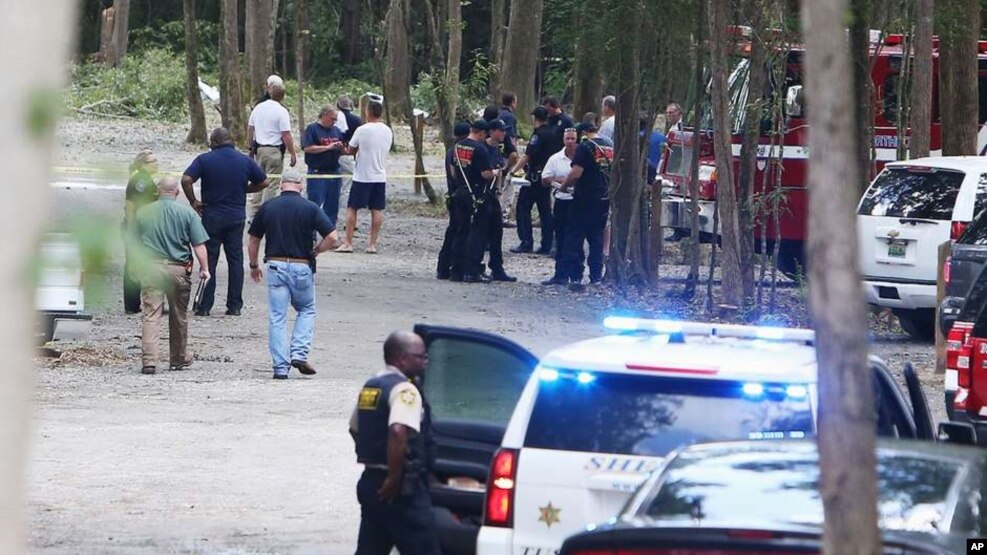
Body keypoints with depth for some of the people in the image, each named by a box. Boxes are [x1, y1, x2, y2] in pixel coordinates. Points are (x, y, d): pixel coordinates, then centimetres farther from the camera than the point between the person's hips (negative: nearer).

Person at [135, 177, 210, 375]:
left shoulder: (143, 212, 3)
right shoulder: (187, 213, -1)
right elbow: (199, 245, -5)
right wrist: (204, 268, 2)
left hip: (151, 268, 0)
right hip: (178, 269, 0)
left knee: (150, 315, -4)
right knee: (179, 316, 14)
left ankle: (149, 360, -17)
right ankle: (179, 358, 27)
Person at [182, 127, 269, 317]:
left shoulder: (205, 160, -6)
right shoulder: (245, 160, 1)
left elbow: (186, 180, -17)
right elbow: (263, 182, 7)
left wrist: (193, 202, -5)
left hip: (212, 216, -2)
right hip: (237, 216, 2)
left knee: (208, 260, 4)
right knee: (235, 261, 9)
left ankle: (204, 306, 4)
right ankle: (235, 306, 8)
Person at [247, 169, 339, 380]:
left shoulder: (268, 208, 2)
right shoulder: (310, 208, -4)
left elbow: (253, 241, 9)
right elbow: (332, 237, -10)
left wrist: (254, 266, 24)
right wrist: (314, 252, 8)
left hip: (275, 265, 1)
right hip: (302, 267, -1)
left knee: (277, 318, 5)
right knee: (306, 310, 19)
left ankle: (280, 367, 1)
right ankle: (299, 354, 2)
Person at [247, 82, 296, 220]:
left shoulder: (257, 108, 6)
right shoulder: (281, 111, -13)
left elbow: (250, 129, 14)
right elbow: (286, 136, -16)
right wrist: (293, 154, -8)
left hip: (259, 150, 6)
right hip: (274, 151, -6)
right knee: (271, 184, -2)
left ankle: (254, 213, 16)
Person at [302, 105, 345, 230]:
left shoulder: (336, 131, 15)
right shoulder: (312, 129, -4)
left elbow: (344, 151, 20)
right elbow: (307, 148, -15)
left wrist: (341, 147, -4)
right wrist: (328, 147, -17)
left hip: (334, 172, 6)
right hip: (317, 172, -6)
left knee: (332, 205, 9)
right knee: (315, 203, -6)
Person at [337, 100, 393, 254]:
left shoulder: (362, 130, -12)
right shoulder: (388, 131, 4)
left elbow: (350, 150, -4)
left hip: (362, 176, -4)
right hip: (380, 176, 4)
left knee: (352, 208, 4)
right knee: (377, 210, 6)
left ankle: (348, 243, 1)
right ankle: (373, 245, 4)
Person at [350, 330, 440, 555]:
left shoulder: (370, 387, 14)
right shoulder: (404, 390, -16)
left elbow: (355, 429, 27)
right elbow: (398, 432, -31)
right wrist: (394, 478, -24)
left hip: (371, 482, 9)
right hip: (402, 490, -9)